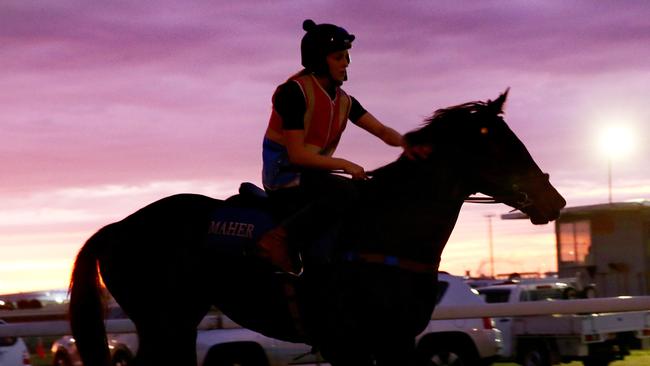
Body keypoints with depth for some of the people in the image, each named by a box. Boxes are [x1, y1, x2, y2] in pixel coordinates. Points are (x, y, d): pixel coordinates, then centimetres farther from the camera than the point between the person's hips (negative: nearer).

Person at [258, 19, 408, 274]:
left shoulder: (343, 101, 11)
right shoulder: (295, 92, -14)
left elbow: (382, 131, 5)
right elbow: (297, 154, -18)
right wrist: (344, 164, -19)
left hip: (311, 176, 9)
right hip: (286, 175, -9)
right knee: (347, 192, -30)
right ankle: (281, 240, -34)